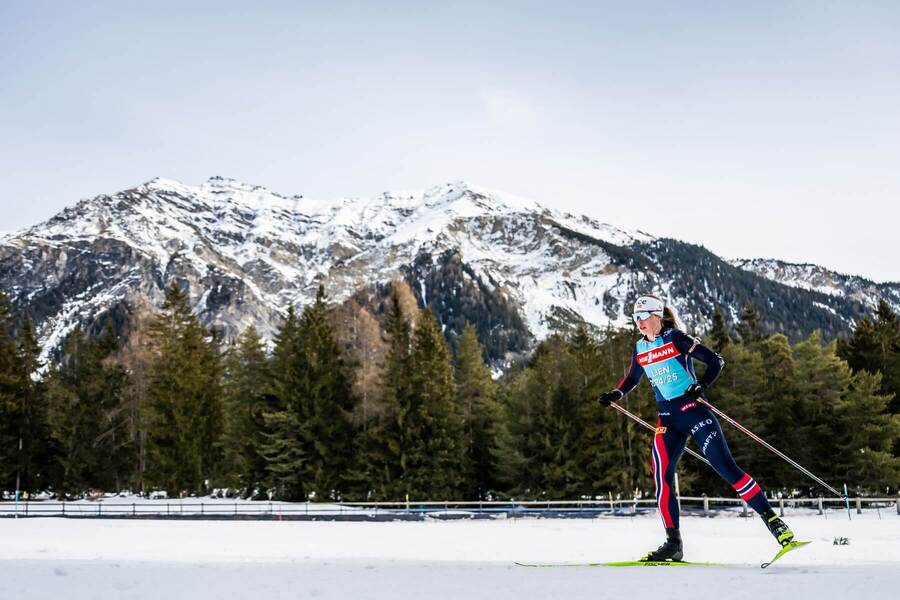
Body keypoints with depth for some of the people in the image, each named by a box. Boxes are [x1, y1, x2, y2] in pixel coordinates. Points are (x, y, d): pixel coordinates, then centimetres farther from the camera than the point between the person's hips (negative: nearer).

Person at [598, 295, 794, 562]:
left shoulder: (676, 338, -7)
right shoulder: (640, 349, 10)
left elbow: (716, 361, -8)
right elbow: (632, 378, 29)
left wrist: (702, 385, -24)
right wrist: (615, 394, 11)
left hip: (693, 409, -5)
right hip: (668, 419, 5)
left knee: (725, 467, -11)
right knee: (662, 476, -8)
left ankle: (773, 520, -4)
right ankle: (673, 543, -1)